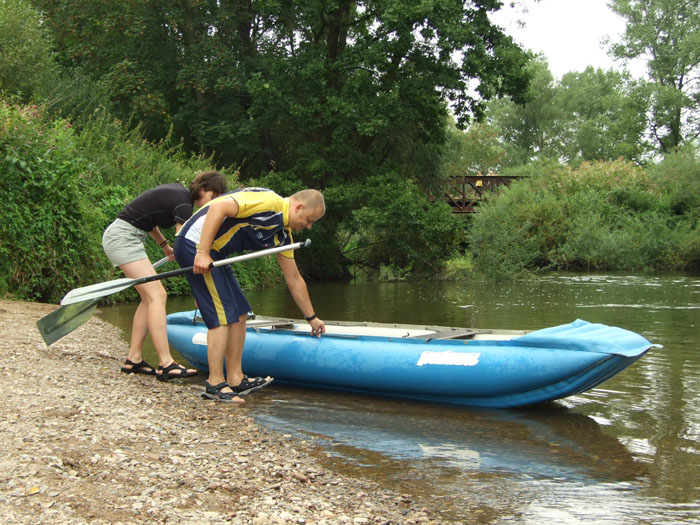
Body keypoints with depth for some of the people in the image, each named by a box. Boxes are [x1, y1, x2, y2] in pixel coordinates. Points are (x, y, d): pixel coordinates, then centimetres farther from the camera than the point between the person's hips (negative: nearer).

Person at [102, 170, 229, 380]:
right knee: (157, 295, -16)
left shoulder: (177, 191, 12)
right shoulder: (183, 203, -16)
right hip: (123, 236, -10)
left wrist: (165, 246, 20)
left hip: (119, 235, 10)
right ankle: (166, 364, -20)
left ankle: (133, 359, 10)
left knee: (149, 298, 8)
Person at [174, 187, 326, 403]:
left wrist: (311, 318, 25)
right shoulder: (269, 201, -17)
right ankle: (215, 384, -3)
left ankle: (235, 379, 14)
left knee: (239, 312, 10)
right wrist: (203, 252, -27)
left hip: (213, 253, 10)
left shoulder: (283, 235, 13)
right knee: (223, 315, -10)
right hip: (196, 243, -10)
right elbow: (218, 207, -25)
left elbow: (294, 280, 21)